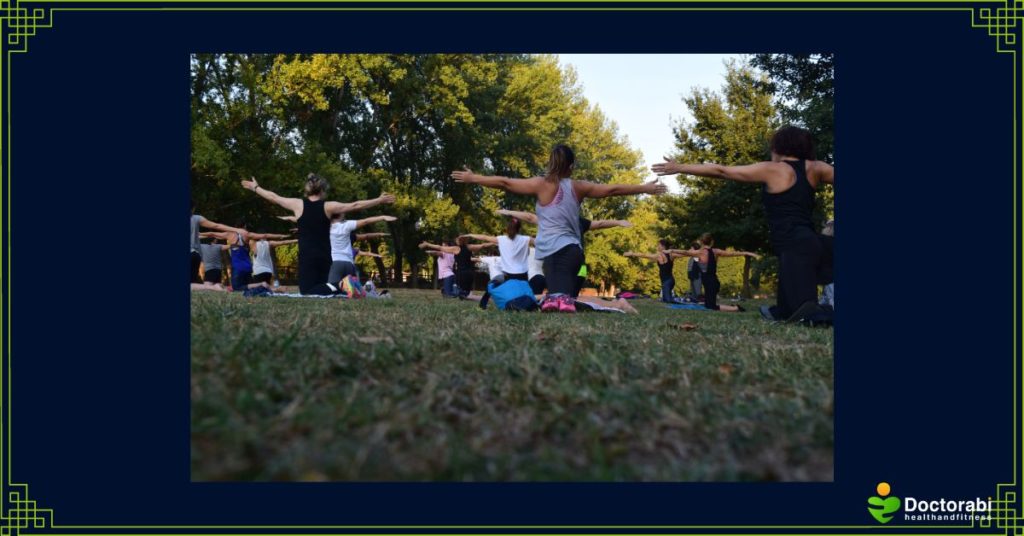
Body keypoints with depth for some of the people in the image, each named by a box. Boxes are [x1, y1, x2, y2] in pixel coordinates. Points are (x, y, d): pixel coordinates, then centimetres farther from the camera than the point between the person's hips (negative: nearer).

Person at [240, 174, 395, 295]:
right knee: (323, 287, 14)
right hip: (325, 257, 2)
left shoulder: (298, 204, -1)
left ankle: (331, 288, -33)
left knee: (307, 292, -5)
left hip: (307, 257, -2)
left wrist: (255, 187, 28)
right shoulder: (328, 206, -1)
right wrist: (380, 200, 7)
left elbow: (274, 197, 12)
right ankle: (339, 287, -16)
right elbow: (355, 206, 1)